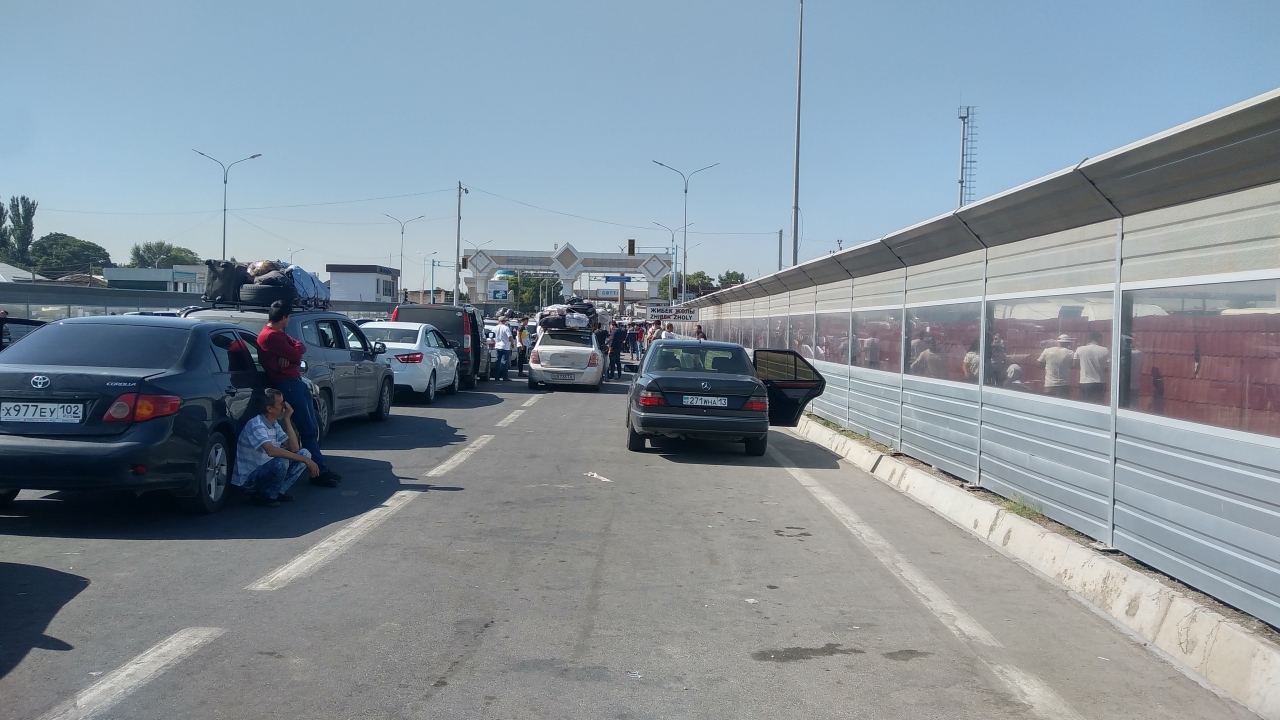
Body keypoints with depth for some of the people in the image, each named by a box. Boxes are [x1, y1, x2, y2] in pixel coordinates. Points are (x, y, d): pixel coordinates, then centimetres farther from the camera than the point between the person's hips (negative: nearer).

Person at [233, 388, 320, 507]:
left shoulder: (275, 425, 7)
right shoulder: (256, 424, -22)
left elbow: (294, 448, -1)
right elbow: (271, 450, -38)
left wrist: (287, 419, -7)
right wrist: (305, 460, -38)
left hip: (266, 473, 8)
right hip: (248, 480, -8)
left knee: (304, 453, -2)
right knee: (281, 462, -35)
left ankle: (279, 491, 0)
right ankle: (264, 495, -10)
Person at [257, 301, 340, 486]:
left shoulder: (278, 333, 18)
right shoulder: (270, 336, -15)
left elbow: (300, 347, 9)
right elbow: (296, 355, -19)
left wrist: (290, 353, -11)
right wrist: (293, 352, 3)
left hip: (296, 383, 10)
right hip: (288, 385, -10)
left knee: (312, 429, 12)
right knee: (308, 430, -9)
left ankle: (321, 469, 17)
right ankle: (319, 472, -6)